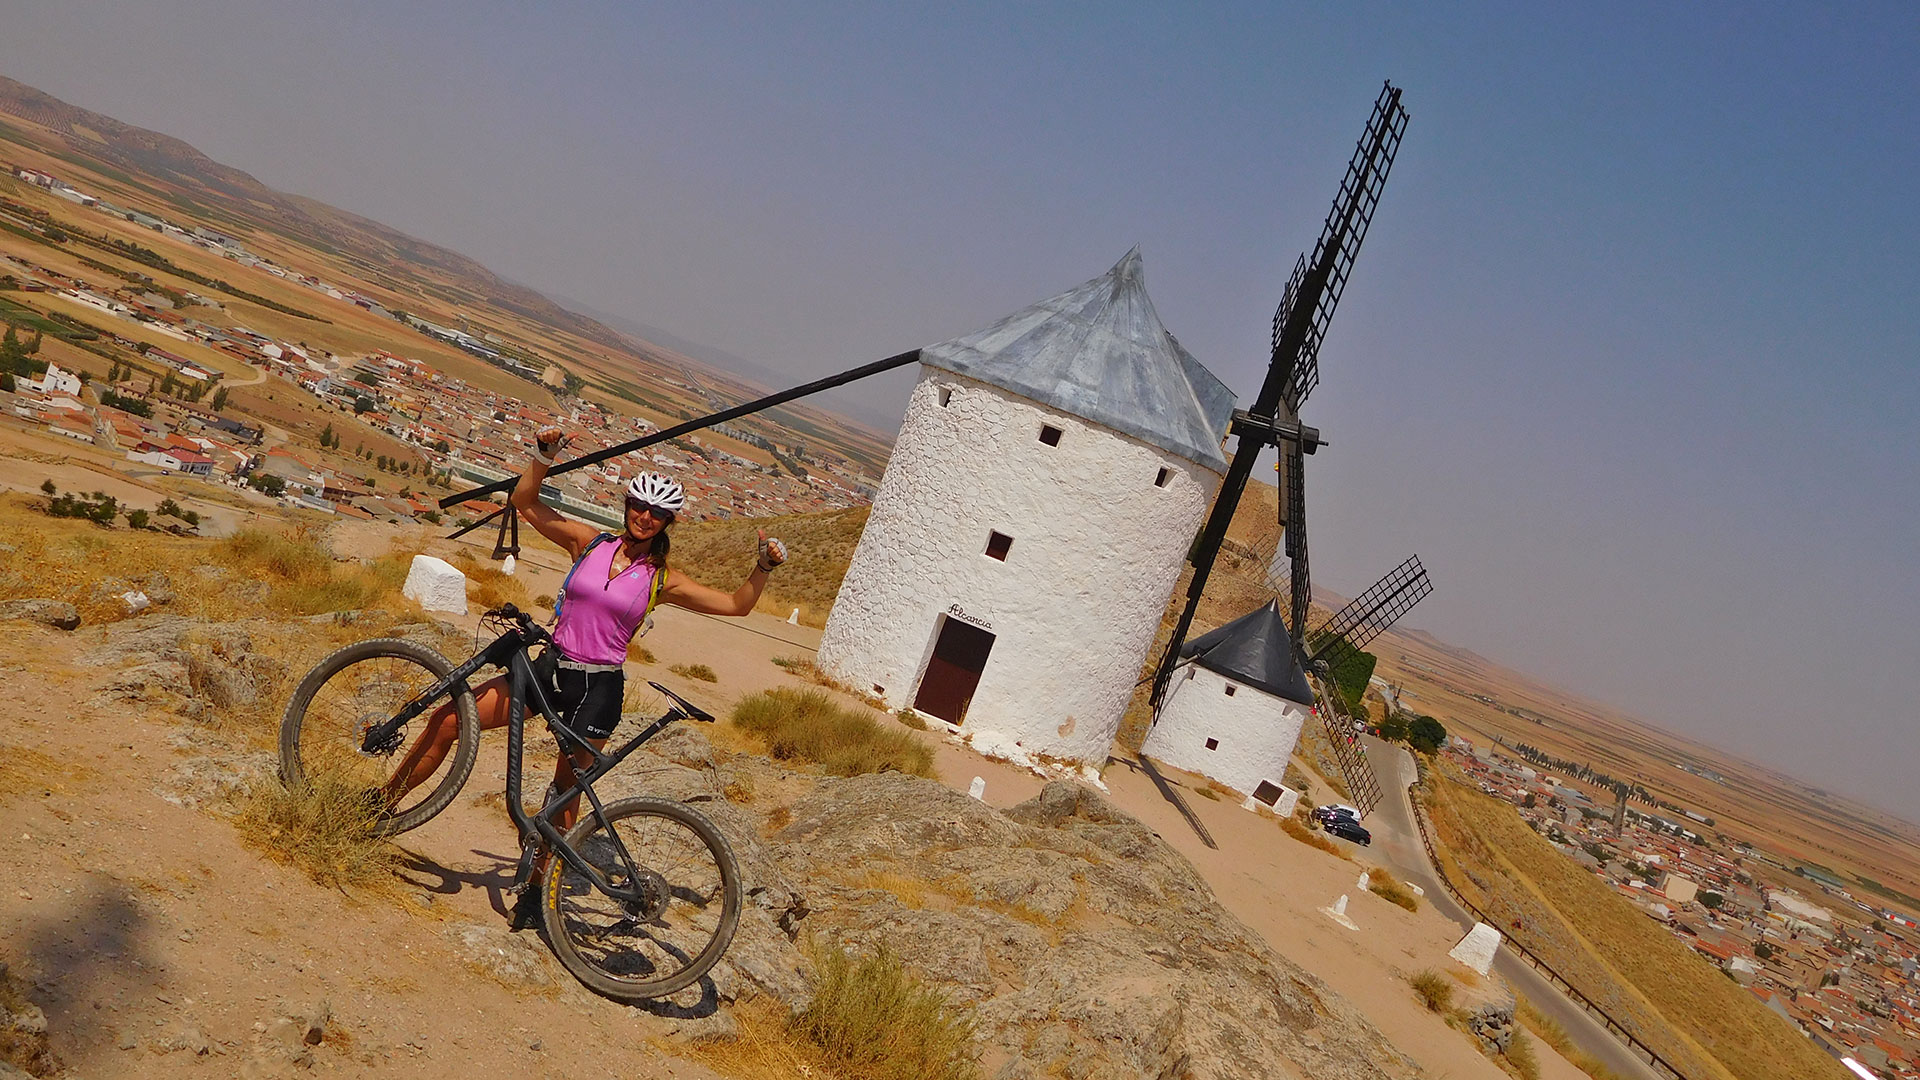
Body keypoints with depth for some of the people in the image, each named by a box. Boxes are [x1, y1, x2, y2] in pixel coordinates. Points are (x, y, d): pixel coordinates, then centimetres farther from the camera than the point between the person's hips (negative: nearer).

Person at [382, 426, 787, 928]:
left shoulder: (662, 580, -3)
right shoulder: (588, 542, 1)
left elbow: (736, 604, -3)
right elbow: (525, 502, 1)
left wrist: (762, 567, -18)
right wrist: (544, 457, -14)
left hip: (599, 688, -2)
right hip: (552, 666, 2)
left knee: (567, 790, 7)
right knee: (447, 721, -7)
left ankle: (537, 887, 26)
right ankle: (382, 804, 12)